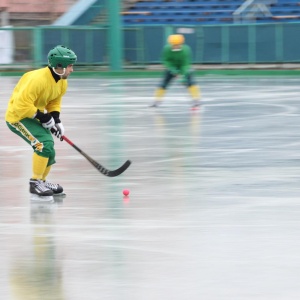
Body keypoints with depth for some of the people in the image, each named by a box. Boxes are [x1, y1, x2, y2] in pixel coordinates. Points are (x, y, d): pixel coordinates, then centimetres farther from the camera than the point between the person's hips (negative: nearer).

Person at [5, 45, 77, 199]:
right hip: (18, 116, -10)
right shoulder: (38, 79, -32)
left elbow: (54, 102, 12)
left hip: (34, 115, 10)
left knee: (49, 149, 12)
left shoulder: (62, 82, -3)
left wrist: (56, 119, -4)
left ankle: (42, 181, 32)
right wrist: (42, 117, -27)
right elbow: (22, 104, -33)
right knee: (44, 144, -24)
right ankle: (35, 183, -16)